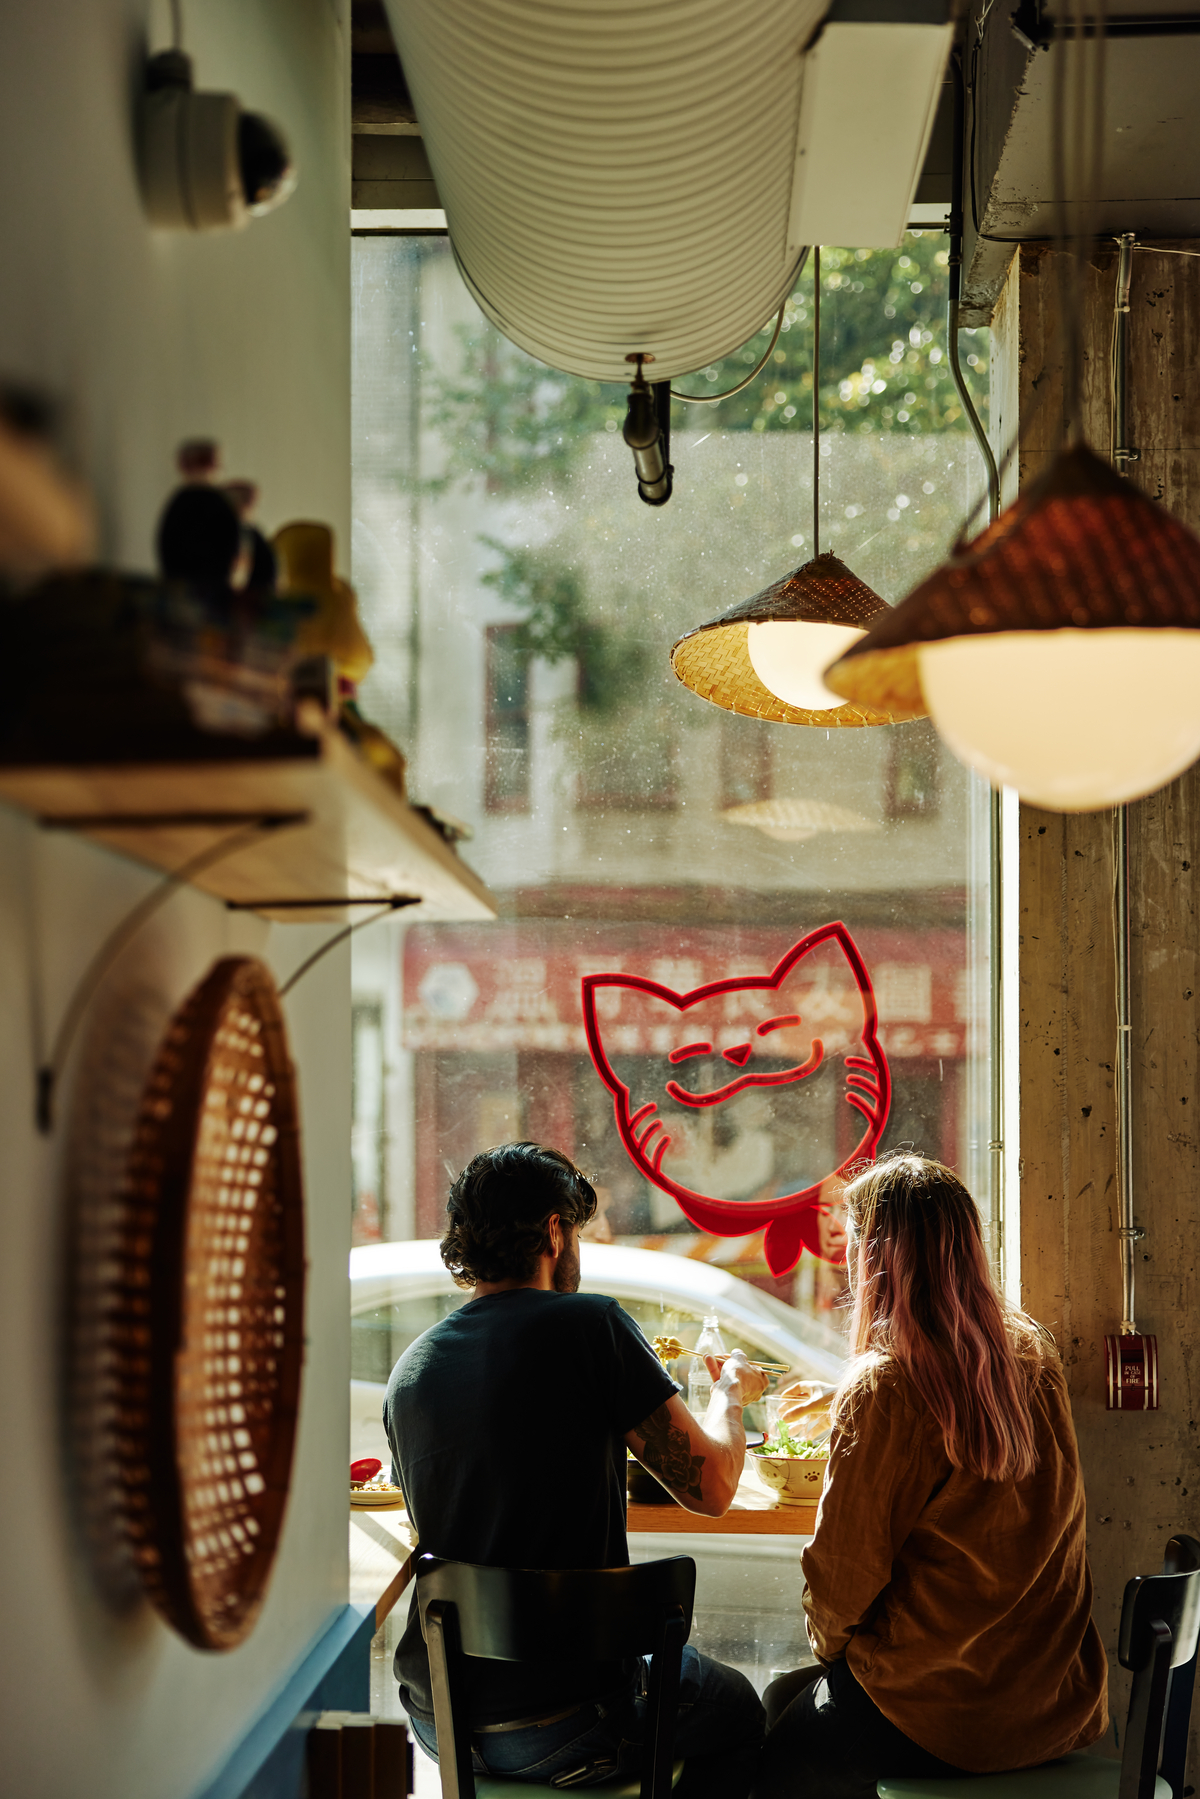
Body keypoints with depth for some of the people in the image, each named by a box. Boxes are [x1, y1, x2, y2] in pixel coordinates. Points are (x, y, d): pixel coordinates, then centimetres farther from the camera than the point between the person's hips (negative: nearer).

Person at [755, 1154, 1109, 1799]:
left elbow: (842, 1571, -13)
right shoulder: (1035, 1358, 2)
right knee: (794, 1700, 25)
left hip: (941, 1709, -7)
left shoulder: (881, 1390, -19)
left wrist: (831, 1647, 8)